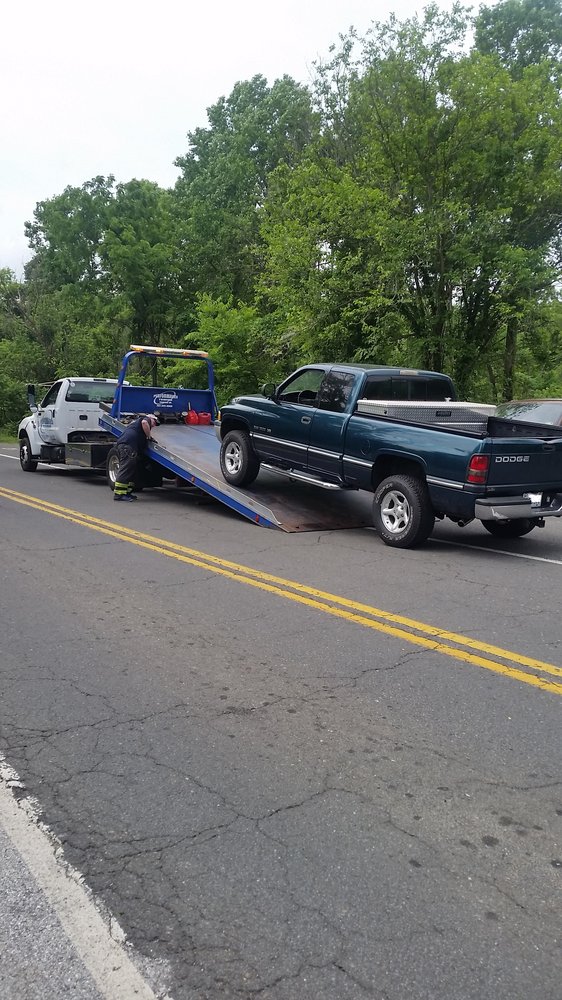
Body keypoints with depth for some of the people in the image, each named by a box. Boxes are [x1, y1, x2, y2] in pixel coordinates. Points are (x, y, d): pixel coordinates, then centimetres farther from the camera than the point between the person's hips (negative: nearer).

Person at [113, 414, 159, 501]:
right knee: (125, 470, -12)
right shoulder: (146, 419, 9)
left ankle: (127, 492, 15)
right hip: (128, 445, -10)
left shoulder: (137, 421, 37)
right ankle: (119, 493, -16)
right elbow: (144, 423, -14)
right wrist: (149, 436, -4)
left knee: (132, 470, 15)